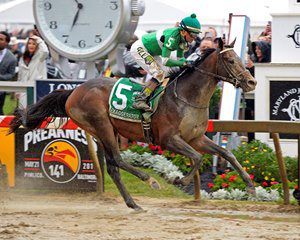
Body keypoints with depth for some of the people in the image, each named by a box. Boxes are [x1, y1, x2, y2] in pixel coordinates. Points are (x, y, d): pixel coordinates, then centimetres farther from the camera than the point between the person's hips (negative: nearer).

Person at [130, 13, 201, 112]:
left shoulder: (182, 38, -5)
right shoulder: (172, 36, -33)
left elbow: (180, 59, 6)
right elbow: (165, 61, -36)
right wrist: (184, 63, -37)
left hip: (149, 51, 10)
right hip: (139, 49, -10)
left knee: (167, 71, 11)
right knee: (159, 73, -20)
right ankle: (139, 100, -24)